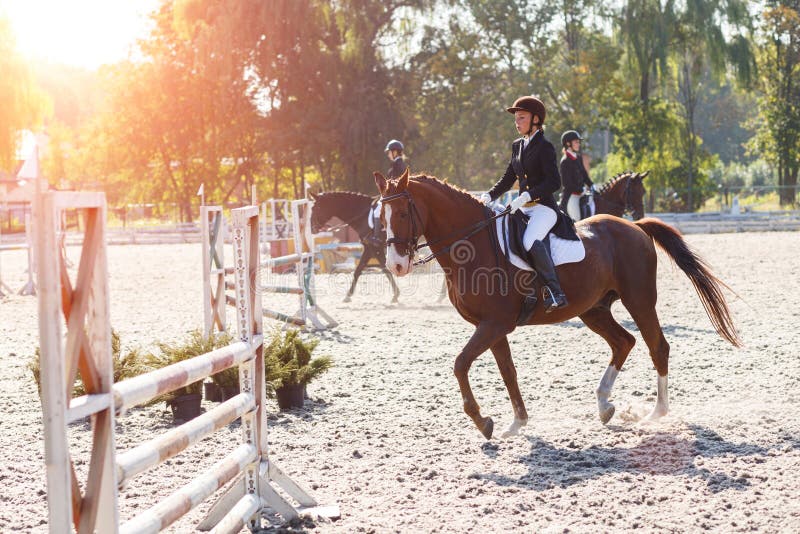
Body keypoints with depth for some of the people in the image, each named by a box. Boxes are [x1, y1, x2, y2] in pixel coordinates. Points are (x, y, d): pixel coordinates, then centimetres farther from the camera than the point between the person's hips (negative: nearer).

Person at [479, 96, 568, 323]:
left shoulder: (544, 147, -7)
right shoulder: (517, 146, 16)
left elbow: (554, 182, -16)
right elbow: (508, 178, 21)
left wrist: (527, 195, -25)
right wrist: (489, 196, 5)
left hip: (544, 207, -8)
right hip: (523, 208, 9)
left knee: (531, 239, -35)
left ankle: (555, 292, -31)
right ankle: (528, 293, -11)